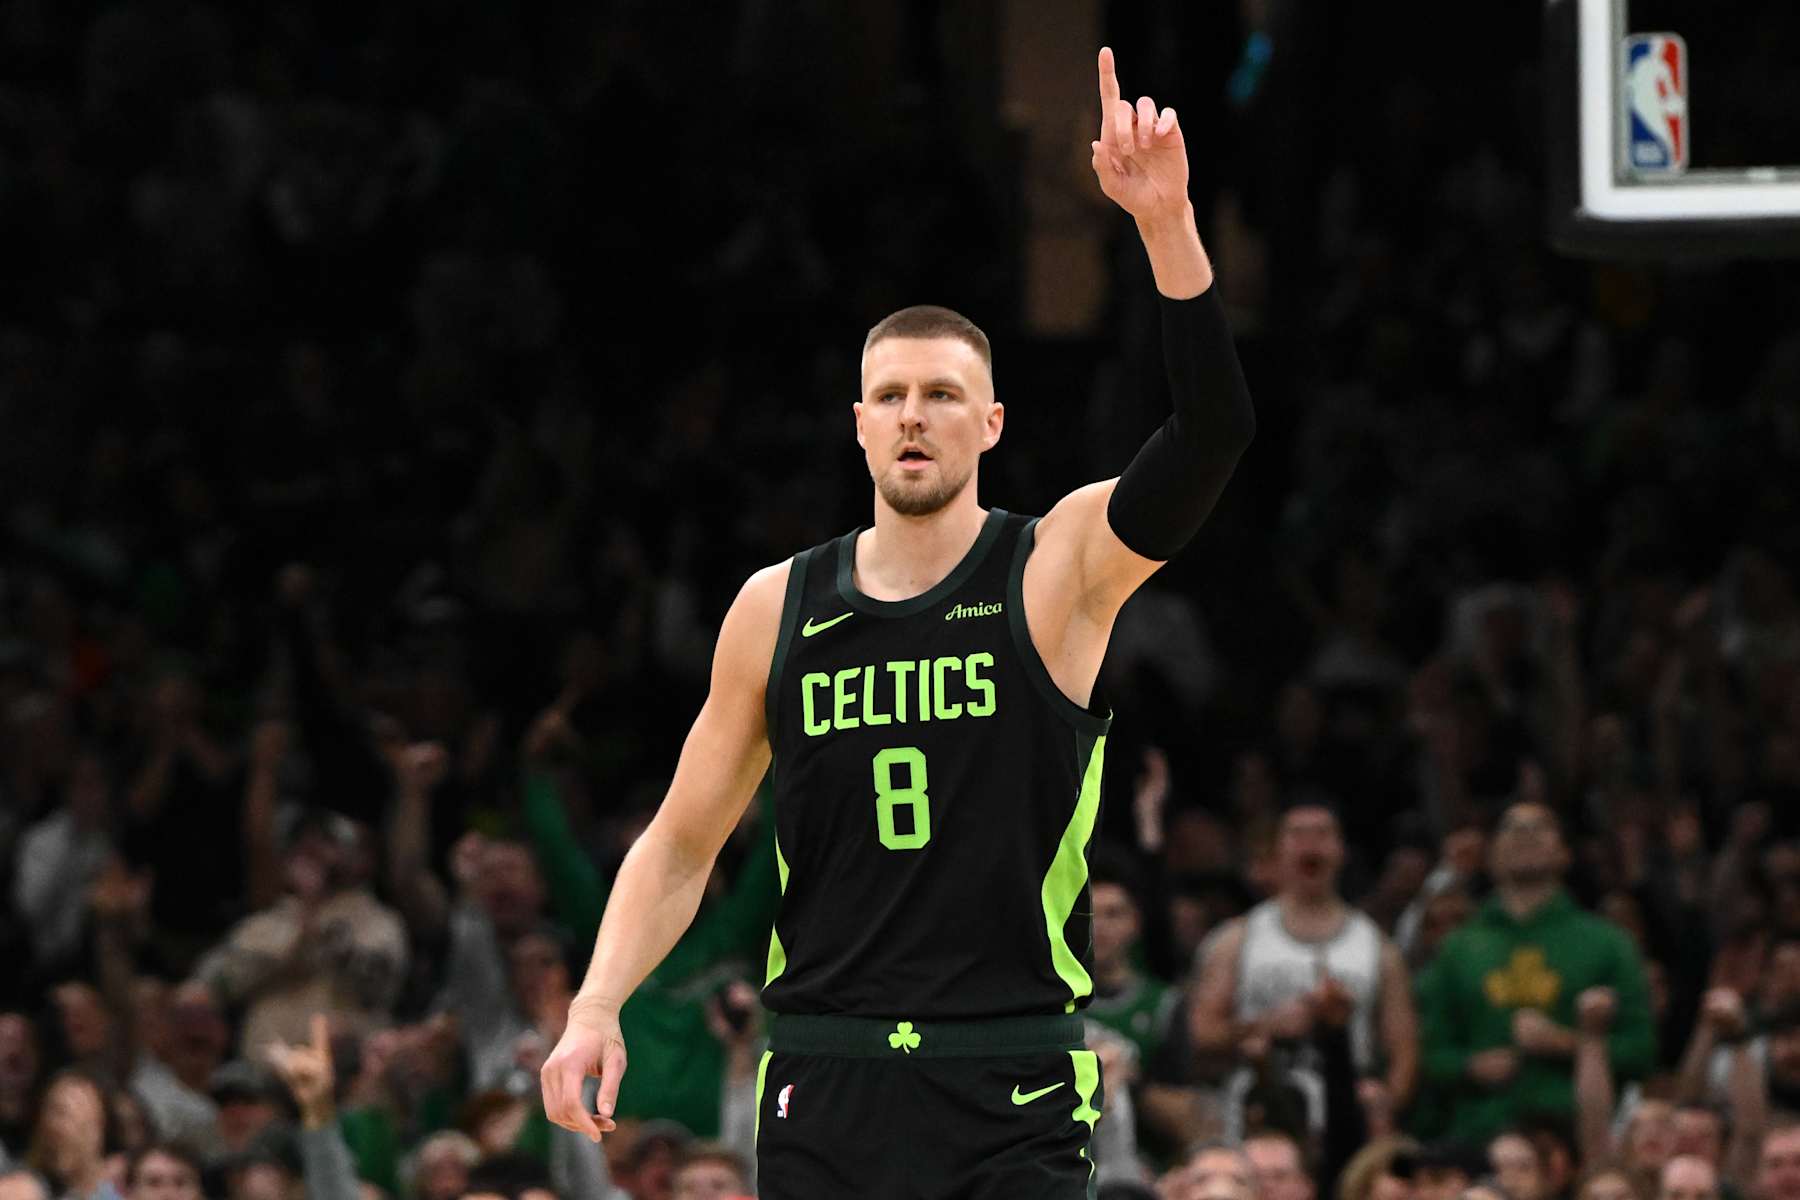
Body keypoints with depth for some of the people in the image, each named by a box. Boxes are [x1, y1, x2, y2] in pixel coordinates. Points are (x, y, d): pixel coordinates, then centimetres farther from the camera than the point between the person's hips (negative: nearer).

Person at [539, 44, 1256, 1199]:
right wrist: (596, 1007, 1)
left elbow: (1214, 432, -18)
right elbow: (683, 843, 15)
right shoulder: (777, 607, 8)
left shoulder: (1060, 567, -1)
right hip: (826, 1086, 3)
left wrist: (1167, 224, -30)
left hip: (1012, 1099, -3)